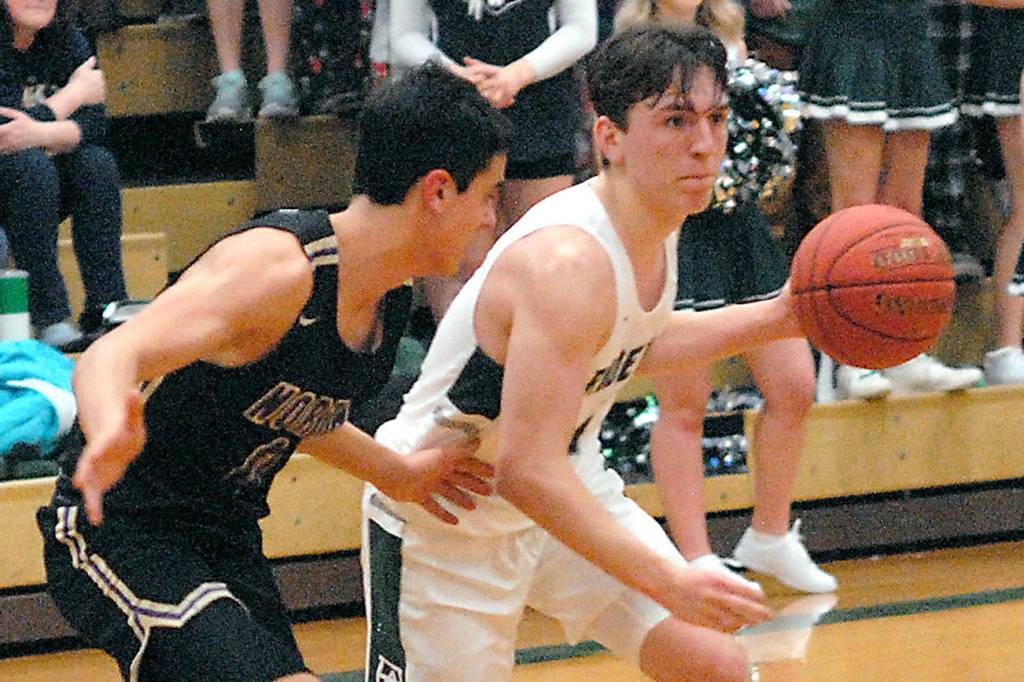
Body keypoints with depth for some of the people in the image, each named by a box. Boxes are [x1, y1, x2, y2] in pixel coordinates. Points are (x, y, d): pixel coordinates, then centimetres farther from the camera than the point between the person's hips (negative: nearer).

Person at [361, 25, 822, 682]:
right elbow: (527, 470, -37)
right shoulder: (569, 263, -33)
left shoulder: (654, 224, -5)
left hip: (571, 483, 8)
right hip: (445, 523, -8)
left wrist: (772, 319, 8)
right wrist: (667, 583, -37)